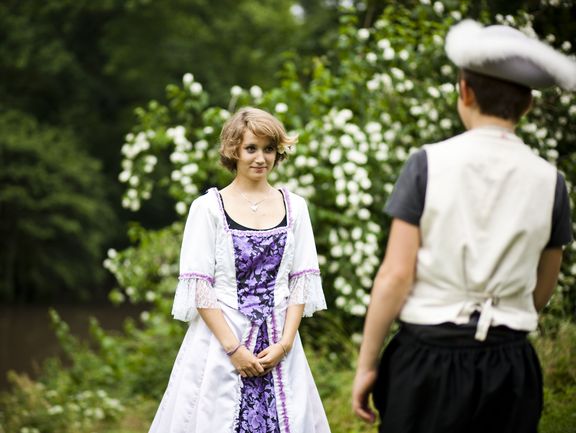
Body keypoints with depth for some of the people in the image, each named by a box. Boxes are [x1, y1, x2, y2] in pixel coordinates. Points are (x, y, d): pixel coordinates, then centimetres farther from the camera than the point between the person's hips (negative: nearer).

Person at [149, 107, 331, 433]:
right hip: (219, 339, -2)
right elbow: (197, 287, -6)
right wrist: (234, 348, -12)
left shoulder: (294, 207, 7)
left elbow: (303, 281, 5)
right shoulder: (208, 208, -2)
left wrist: (285, 343, -7)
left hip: (278, 345, 3)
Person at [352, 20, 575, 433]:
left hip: (427, 360, -2)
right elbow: (542, 292, 11)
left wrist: (367, 364, -1)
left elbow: (395, 276, -9)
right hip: (510, 367, 2)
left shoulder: (429, 164, -7)